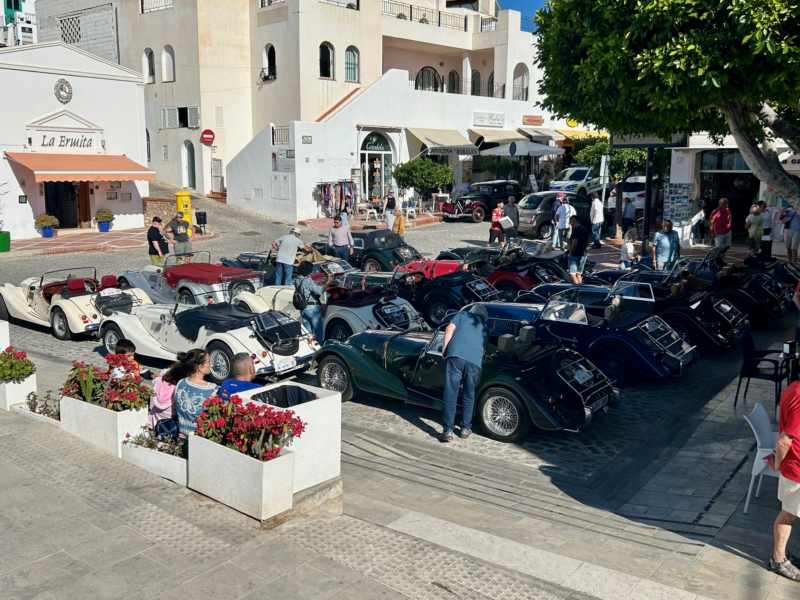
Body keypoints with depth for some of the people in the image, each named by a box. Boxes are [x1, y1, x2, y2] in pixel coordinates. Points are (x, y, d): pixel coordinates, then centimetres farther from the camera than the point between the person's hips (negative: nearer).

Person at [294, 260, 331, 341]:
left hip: (302, 309, 8)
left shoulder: (297, 280, 7)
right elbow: (319, 291, -24)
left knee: (307, 331, 15)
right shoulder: (308, 281, -19)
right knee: (318, 331, 1)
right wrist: (328, 281, -20)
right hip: (312, 308, -8)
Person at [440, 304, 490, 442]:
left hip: (455, 356, -2)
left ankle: (448, 431, -1)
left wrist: (444, 350, 11)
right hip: (475, 362, 2)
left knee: (450, 394, 1)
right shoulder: (485, 326, 29)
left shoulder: (462, 315, 23)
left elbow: (449, 329, 7)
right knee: (469, 396, 18)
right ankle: (465, 429, 22)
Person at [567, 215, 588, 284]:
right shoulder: (584, 229, 11)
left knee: (572, 274, -10)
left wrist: (570, 253, -11)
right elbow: (587, 243, 17)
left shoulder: (575, 229, -15)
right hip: (583, 255, 9)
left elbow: (574, 244, -21)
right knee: (579, 273, 16)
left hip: (575, 255, -9)